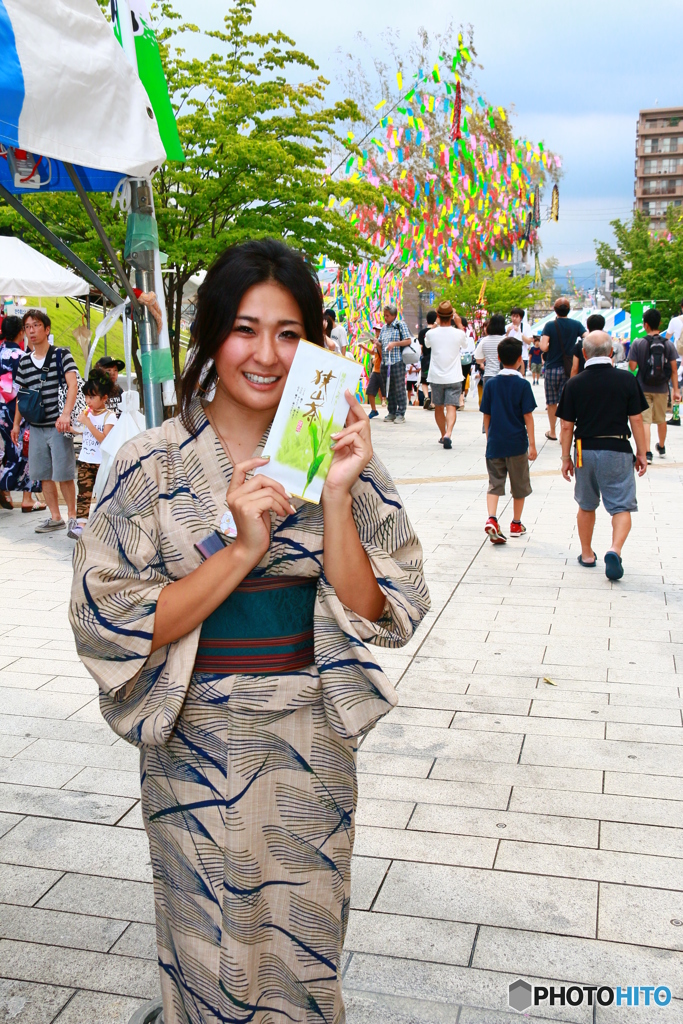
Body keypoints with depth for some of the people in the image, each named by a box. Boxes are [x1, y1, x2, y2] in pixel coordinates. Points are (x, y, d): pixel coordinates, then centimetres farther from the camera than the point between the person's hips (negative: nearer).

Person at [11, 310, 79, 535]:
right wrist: (16, 424, 15)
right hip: (36, 426, 5)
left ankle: (72, 516, 9)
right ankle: (55, 518, 18)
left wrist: (65, 414, -28)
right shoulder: (24, 361, 12)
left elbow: (73, 385, -15)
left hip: (58, 425, -5)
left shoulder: (61, 354, -4)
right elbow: (21, 395, 19)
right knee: (43, 474, 8)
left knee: (64, 474, -4)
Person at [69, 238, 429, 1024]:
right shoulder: (153, 465, -9)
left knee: (303, 950, 19)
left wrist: (335, 497, -21)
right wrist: (242, 550, -23)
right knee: (208, 956, 18)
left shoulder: (340, 457, -5)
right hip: (198, 751, -1)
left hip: (310, 752, 2)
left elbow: (376, 615, -8)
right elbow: (112, 623, -12)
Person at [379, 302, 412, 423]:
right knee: (388, 388, 8)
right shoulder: (384, 327, 19)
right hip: (385, 362, 7)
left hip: (397, 362, -7)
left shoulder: (400, 325, 0)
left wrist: (395, 343, -16)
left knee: (399, 388, -5)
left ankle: (400, 414, -2)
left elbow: (408, 341, -6)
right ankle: (391, 413, 15)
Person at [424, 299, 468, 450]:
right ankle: (448, 433, -26)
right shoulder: (458, 333, -9)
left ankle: (443, 435, 29)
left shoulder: (431, 333, -8)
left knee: (438, 408, 16)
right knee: (451, 407, -5)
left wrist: (435, 325, 21)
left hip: (436, 377, 1)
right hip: (454, 378, -1)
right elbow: (465, 344, 15)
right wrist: (459, 324, 20)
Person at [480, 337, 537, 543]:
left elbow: (486, 415, 5)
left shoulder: (491, 384, 0)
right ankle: (516, 524, 23)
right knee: (519, 486, 13)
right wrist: (532, 444, -6)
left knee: (495, 484, 6)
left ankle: (491, 519, -15)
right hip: (517, 443, -2)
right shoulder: (523, 385, -9)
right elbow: (527, 416, -10)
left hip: (495, 443, 2)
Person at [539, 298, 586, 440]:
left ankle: (552, 432, 23)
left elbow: (543, 347, -18)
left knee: (551, 402, 12)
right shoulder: (576, 324, -2)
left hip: (552, 368, -1)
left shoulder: (550, 325, -8)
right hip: (569, 369, 1)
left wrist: (551, 345, 4)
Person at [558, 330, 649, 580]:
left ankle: (587, 554, 28)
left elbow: (566, 425, -1)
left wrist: (566, 458, 9)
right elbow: (636, 420, -3)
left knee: (586, 506, 18)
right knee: (622, 506, 3)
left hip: (585, 451, 2)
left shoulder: (574, 384, -3)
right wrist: (641, 453, 7)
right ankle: (615, 550, -20)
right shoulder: (627, 380, -5)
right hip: (617, 451, -2)